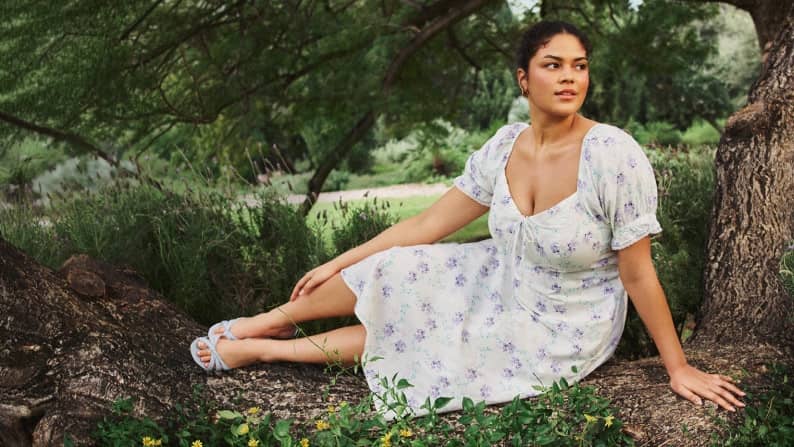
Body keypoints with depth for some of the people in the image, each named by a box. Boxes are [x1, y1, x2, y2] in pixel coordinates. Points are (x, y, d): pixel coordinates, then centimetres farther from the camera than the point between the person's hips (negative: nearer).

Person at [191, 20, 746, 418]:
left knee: (410, 337, -6)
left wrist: (679, 369, -15)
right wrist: (339, 263, -1)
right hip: (505, 283, 5)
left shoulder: (613, 155, -28)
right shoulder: (505, 147, -9)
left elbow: (638, 272, -21)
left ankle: (264, 348, 14)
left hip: (560, 330, -5)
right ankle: (268, 322, 20)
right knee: (391, 274, -7)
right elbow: (429, 224, -3)